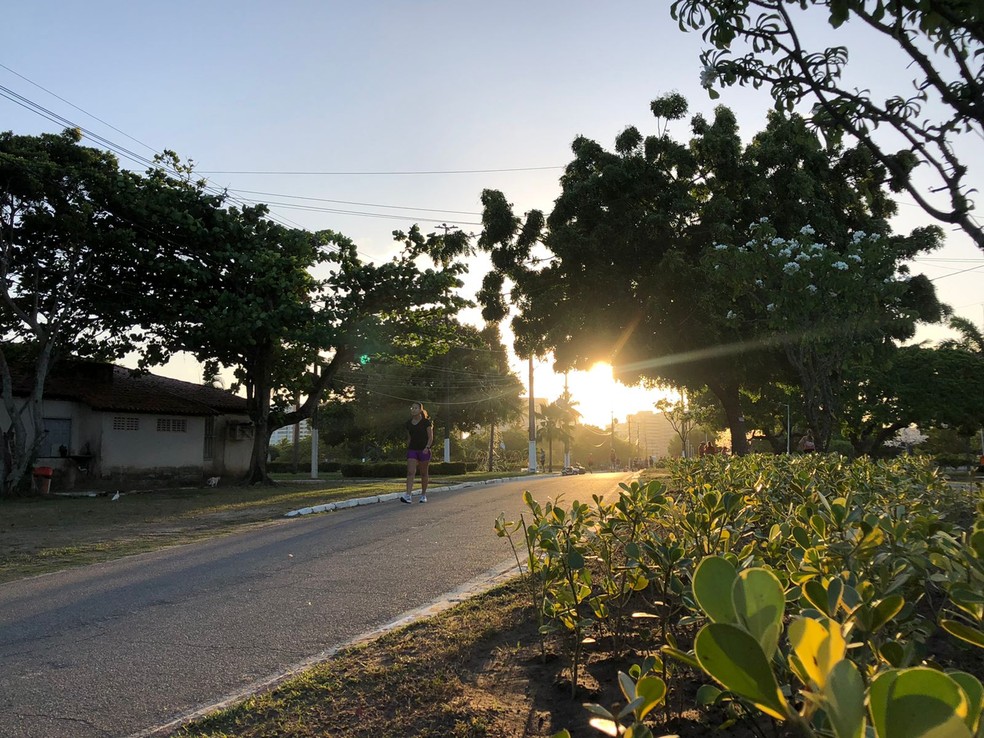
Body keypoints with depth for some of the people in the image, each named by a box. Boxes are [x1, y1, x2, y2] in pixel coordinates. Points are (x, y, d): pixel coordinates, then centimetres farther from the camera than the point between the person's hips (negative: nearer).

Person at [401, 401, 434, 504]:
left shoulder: (426, 422, -4)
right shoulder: (409, 423, 9)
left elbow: (431, 437, -6)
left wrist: (427, 447, -19)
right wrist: (407, 449, 15)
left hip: (424, 450, -3)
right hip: (412, 450, 3)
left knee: (423, 473, 7)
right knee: (410, 472, -13)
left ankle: (423, 494, 22)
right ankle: (408, 495, -22)